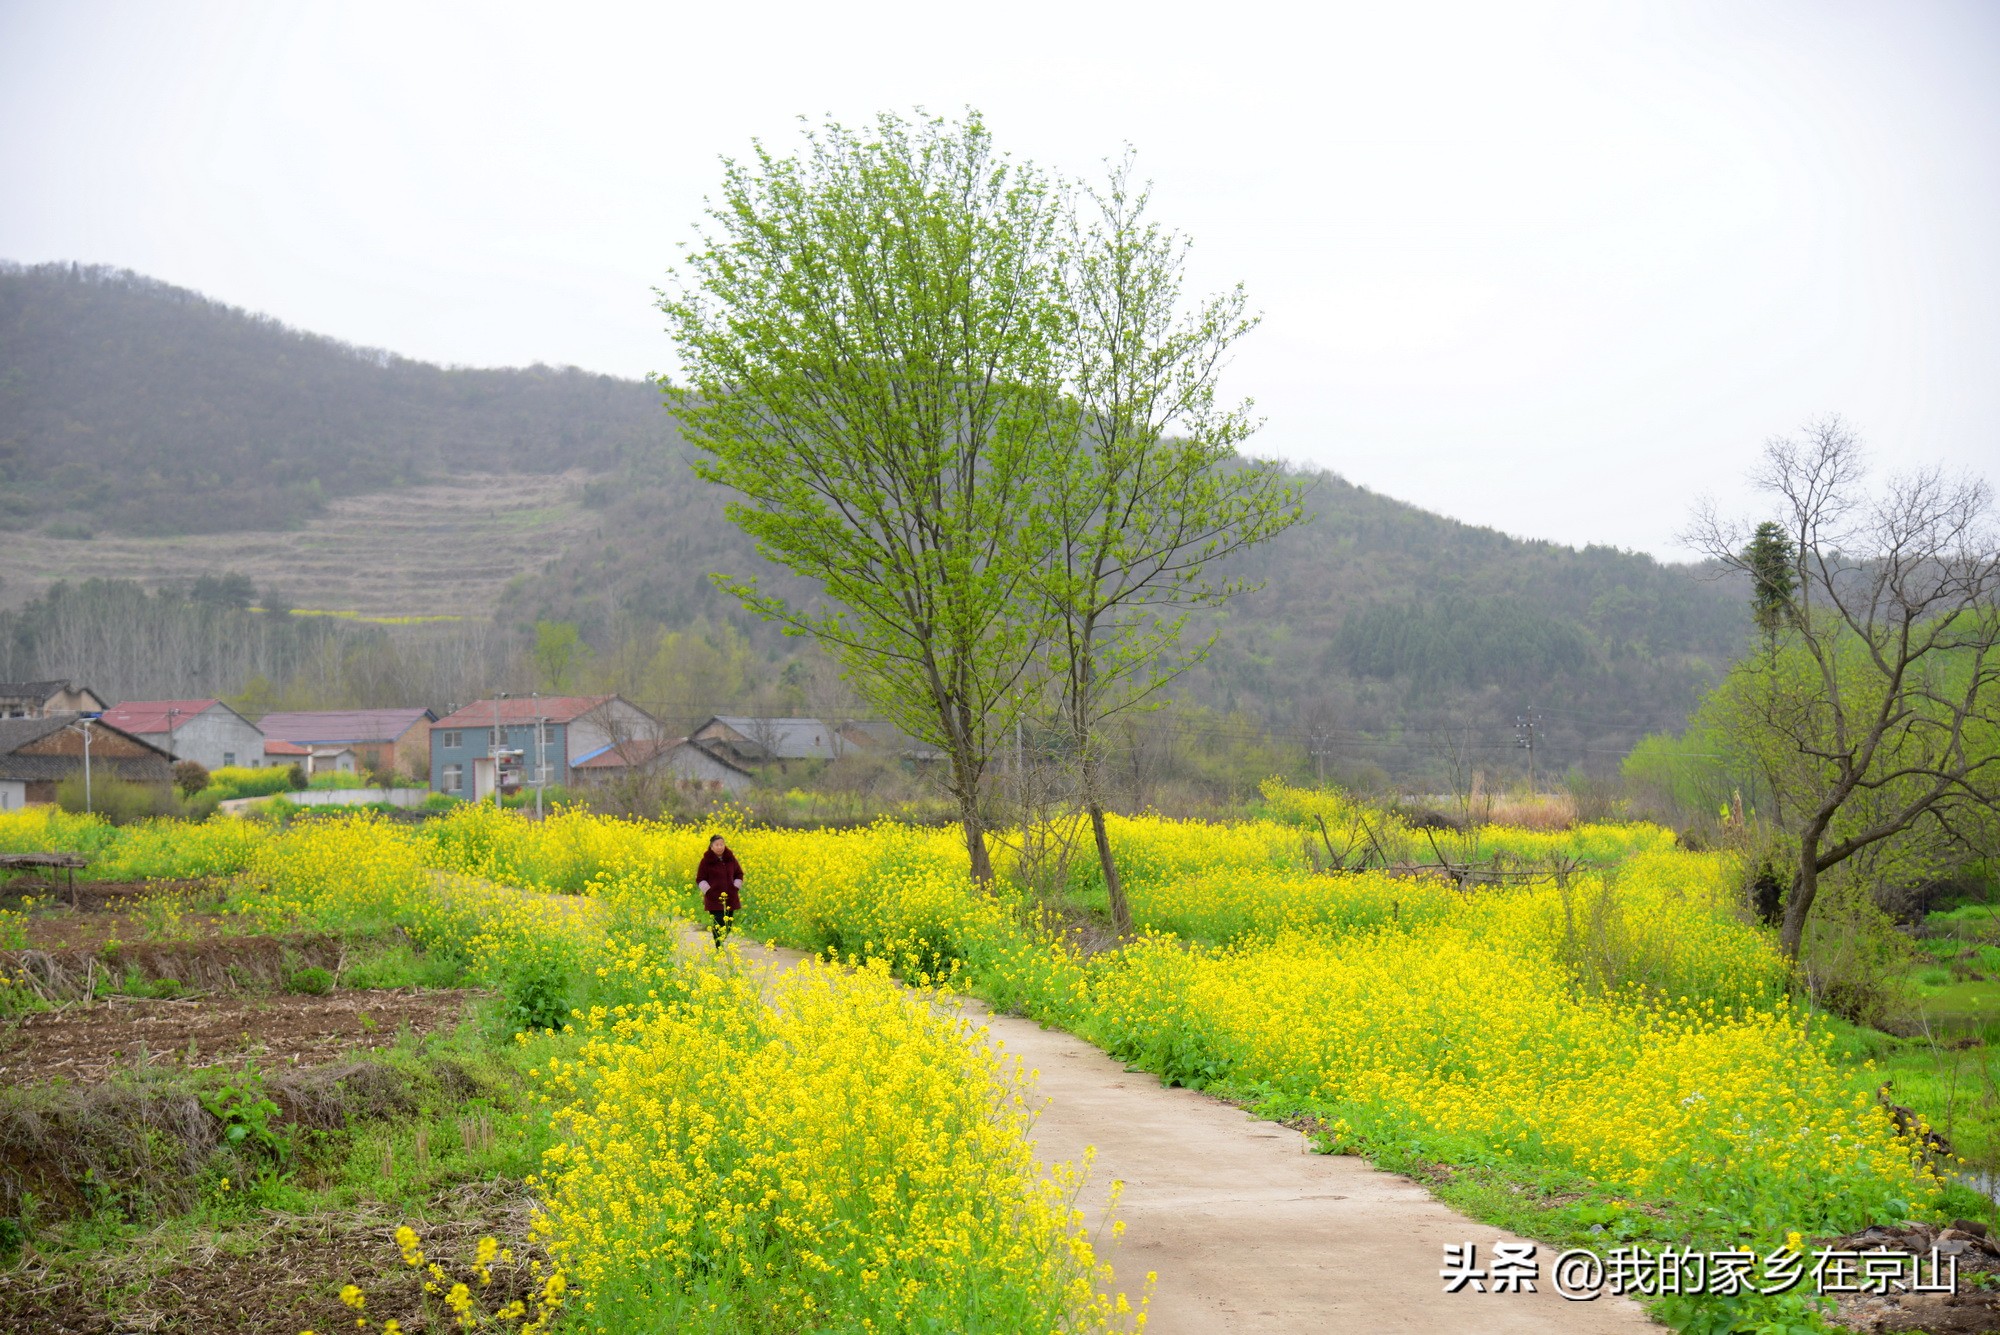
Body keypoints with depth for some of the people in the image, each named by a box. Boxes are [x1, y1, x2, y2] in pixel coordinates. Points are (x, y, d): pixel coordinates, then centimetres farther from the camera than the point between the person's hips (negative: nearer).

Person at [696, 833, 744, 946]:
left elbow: (739, 874, 16)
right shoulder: (707, 860, -6)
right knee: (719, 924, -12)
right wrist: (709, 891, -12)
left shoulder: (730, 858, 5)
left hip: (730, 898, 4)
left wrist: (736, 888, 3)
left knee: (728, 925, 7)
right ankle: (719, 949, -7)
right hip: (715, 899, -4)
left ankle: (720, 941, 29)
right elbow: (700, 879, -2)